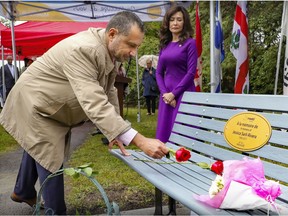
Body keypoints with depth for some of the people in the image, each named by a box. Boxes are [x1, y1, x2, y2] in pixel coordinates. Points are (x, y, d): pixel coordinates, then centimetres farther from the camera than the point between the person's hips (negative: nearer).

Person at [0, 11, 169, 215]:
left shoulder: (111, 51, -10)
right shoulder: (82, 50, -39)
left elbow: (108, 92, -1)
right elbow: (94, 104, -48)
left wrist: (114, 132, -7)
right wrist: (141, 141, -52)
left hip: (53, 107, 9)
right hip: (35, 105, -9)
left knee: (37, 150, 26)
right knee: (51, 161, -5)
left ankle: (23, 192, 50)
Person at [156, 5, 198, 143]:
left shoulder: (190, 43, -3)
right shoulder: (165, 45, 13)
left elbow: (191, 72, -10)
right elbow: (159, 72, 10)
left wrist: (173, 94, -11)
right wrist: (165, 93, -5)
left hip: (184, 95, -5)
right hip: (166, 95, 6)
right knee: (164, 133, 8)